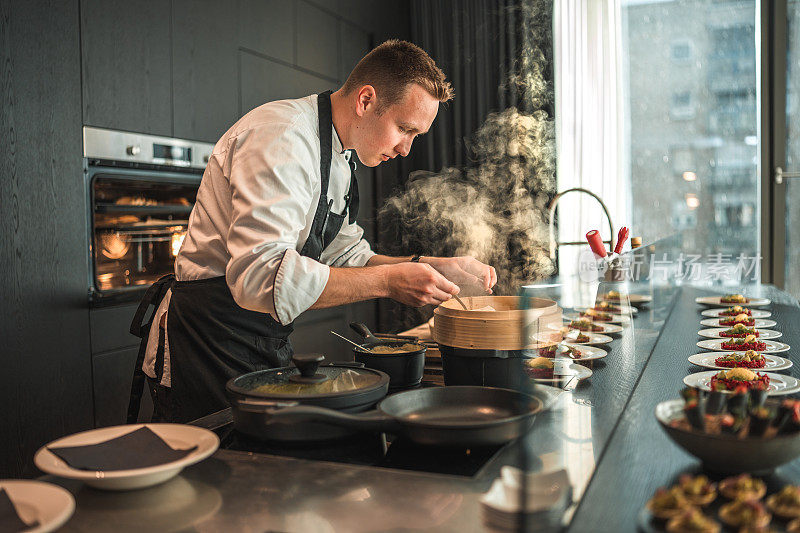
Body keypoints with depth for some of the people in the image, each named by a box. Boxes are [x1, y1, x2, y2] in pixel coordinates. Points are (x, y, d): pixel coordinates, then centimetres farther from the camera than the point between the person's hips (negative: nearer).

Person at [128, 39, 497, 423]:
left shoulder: (339, 158, 10)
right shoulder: (283, 135, -22)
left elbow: (348, 258, 15)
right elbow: (261, 276, -33)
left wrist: (436, 268, 2)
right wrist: (388, 280, -29)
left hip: (270, 348, 9)